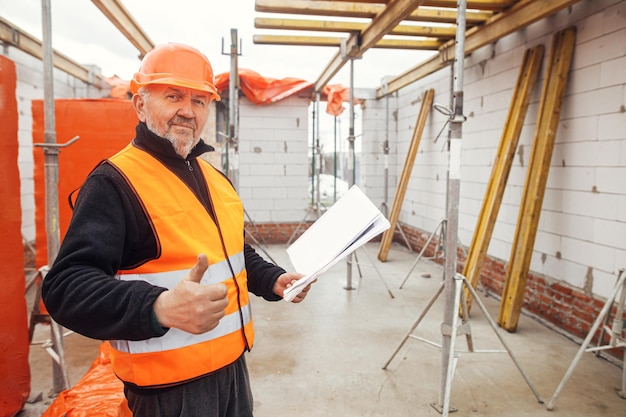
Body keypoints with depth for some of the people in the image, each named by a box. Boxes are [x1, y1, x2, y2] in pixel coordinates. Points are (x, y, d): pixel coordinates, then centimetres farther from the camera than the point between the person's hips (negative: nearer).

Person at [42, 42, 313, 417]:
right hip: (171, 385, -7)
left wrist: (274, 279, 5)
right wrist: (159, 308, -40)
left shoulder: (216, 178, 9)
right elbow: (66, 286, -25)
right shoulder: (115, 182, -17)